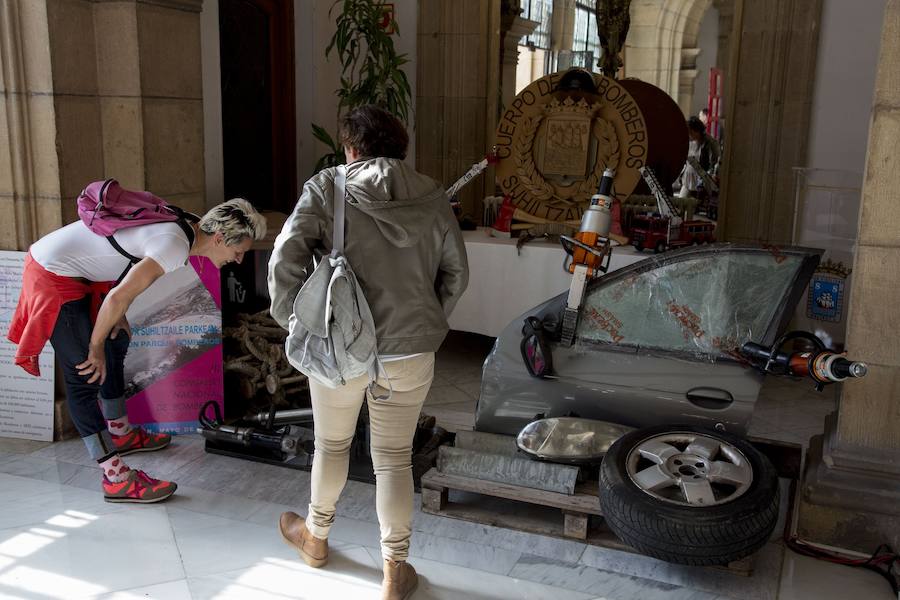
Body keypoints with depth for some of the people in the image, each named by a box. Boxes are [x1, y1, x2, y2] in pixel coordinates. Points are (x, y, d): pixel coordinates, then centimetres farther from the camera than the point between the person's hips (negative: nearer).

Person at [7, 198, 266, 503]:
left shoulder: (179, 225, 4)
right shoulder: (176, 246, -25)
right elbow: (119, 297, -30)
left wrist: (117, 313, 10)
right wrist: (95, 348, -16)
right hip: (53, 277, -10)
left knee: (117, 344, 21)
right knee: (85, 375, -8)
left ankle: (120, 433, 39)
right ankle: (116, 479, -3)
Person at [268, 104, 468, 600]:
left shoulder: (327, 189, -7)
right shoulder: (431, 197, 1)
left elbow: (285, 259, -16)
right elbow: (456, 274, 6)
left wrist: (293, 319, -2)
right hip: (409, 352, 1)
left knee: (331, 445, 21)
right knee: (394, 458, 13)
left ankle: (315, 538, 44)